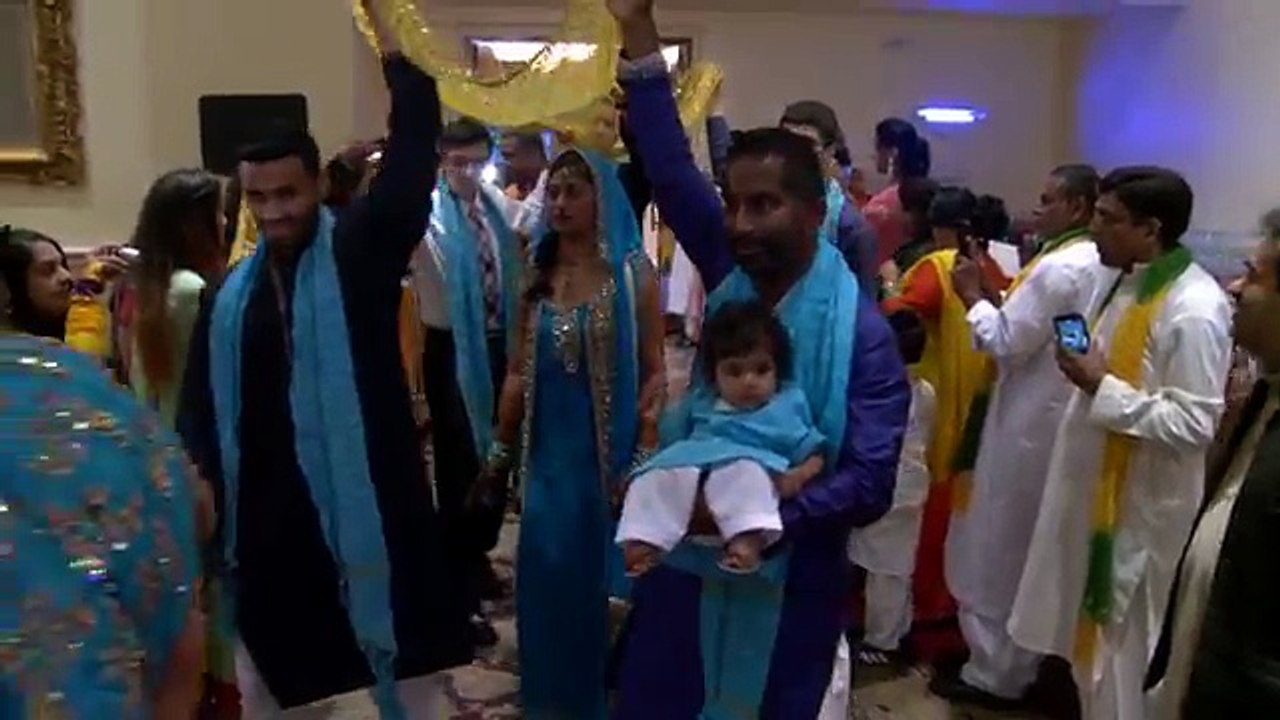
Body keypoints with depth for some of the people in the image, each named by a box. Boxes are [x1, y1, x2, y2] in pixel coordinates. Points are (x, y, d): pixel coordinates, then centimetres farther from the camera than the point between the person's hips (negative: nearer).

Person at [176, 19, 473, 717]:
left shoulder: (361, 252, -3)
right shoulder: (232, 293, 7)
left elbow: (411, 161, -14)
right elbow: (202, 403, 8)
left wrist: (401, 57, -20)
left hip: (364, 500, -4)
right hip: (267, 511, 4)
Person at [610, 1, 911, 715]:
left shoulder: (861, 330, -15)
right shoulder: (731, 276, -3)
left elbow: (871, 482, -20)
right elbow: (672, 170, -11)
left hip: (791, 577, -4)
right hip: (689, 555, 4)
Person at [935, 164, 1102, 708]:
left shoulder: (1059, 267, -21)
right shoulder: (1099, 264, 9)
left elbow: (1007, 342, -20)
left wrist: (973, 296, -8)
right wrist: (998, 296, 4)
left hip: (1029, 427, -10)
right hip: (1060, 421, 10)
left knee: (998, 551, 3)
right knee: (1032, 550, 20)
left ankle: (995, 673, 14)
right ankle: (1019, 662, 33)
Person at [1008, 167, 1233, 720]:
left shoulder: (1194, 309, -23)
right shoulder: (1120, 279, 3)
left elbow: (1194, 425, -25)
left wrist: (1102, 388, -25)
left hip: (1142, 501, -8)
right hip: (1094, 481, 8)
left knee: (1120, 643, 9)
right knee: (1089, 628, 22)